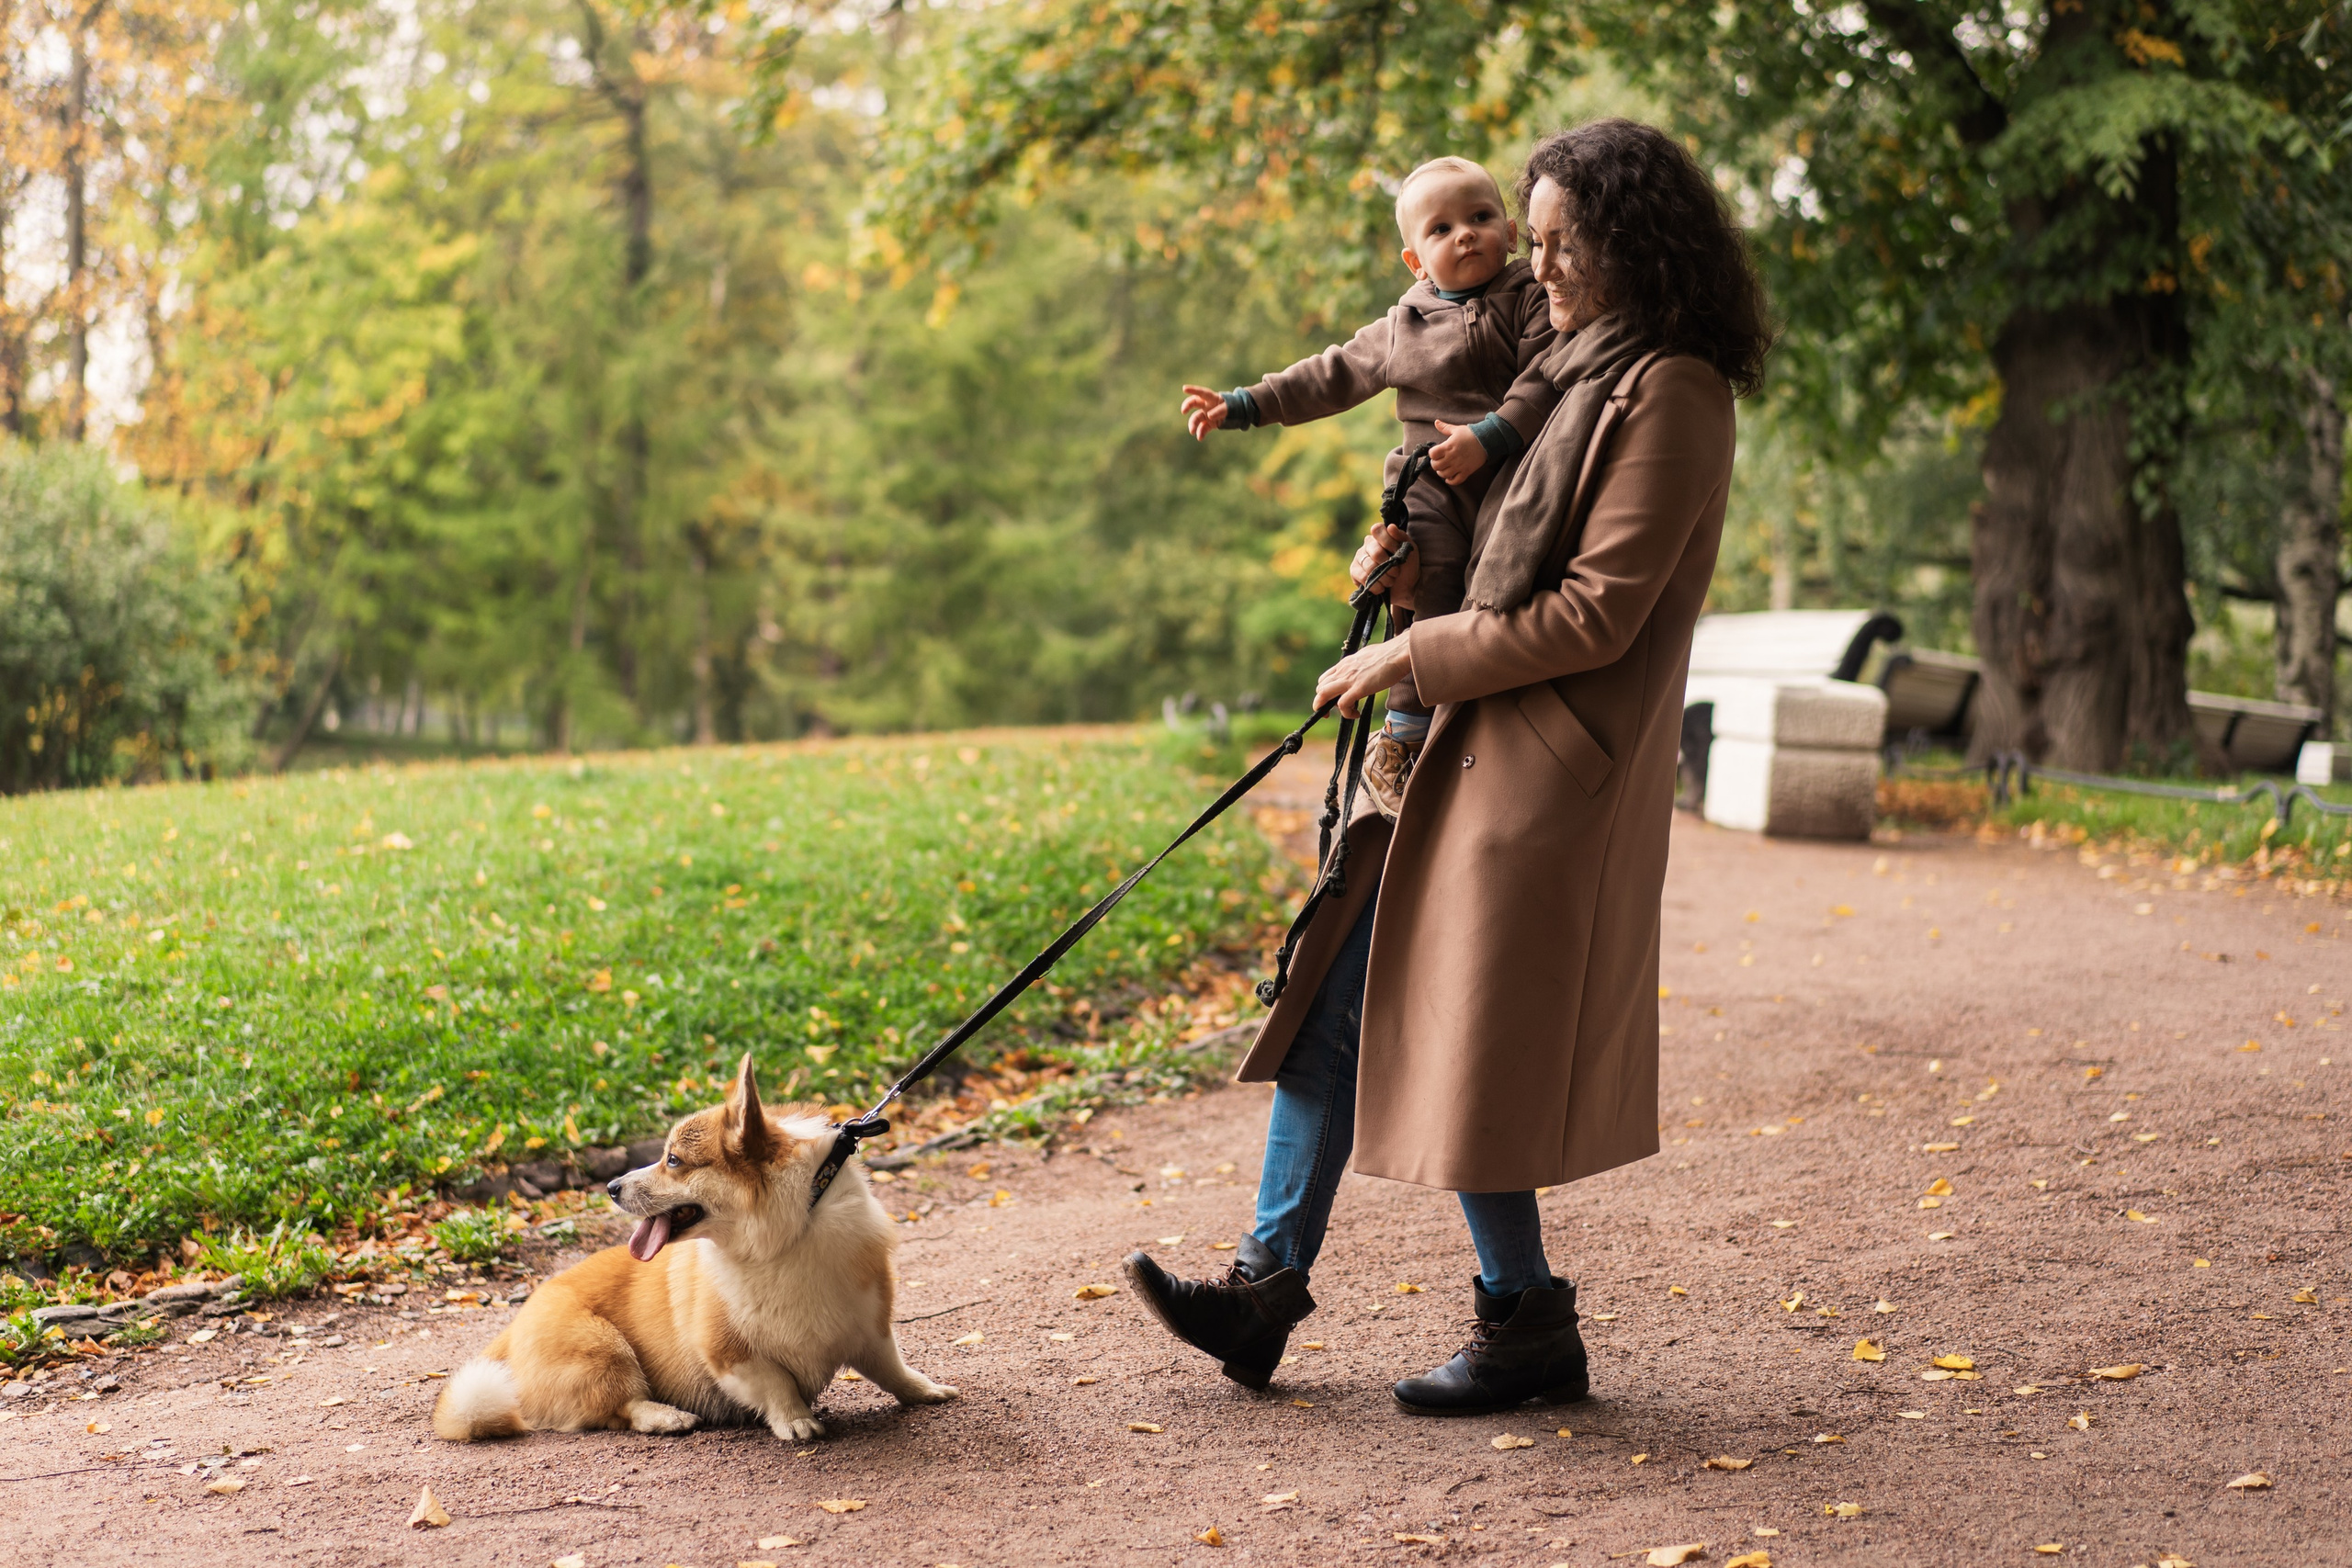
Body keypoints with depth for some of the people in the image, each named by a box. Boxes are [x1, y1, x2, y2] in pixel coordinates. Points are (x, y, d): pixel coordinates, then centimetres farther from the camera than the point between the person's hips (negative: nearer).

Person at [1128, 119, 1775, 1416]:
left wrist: (1413, 656, -14)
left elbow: (1595, 614, -19)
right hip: (1469, 746, 10)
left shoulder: (1669, 394, -13)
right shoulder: (1585, 373, 17)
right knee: (1338, 998, 8)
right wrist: (1411, 563, 7)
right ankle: (1268, 1286, 15)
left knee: (1461, 1048, -2)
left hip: (1545, 772, -10)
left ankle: (1528, 1330, 15)